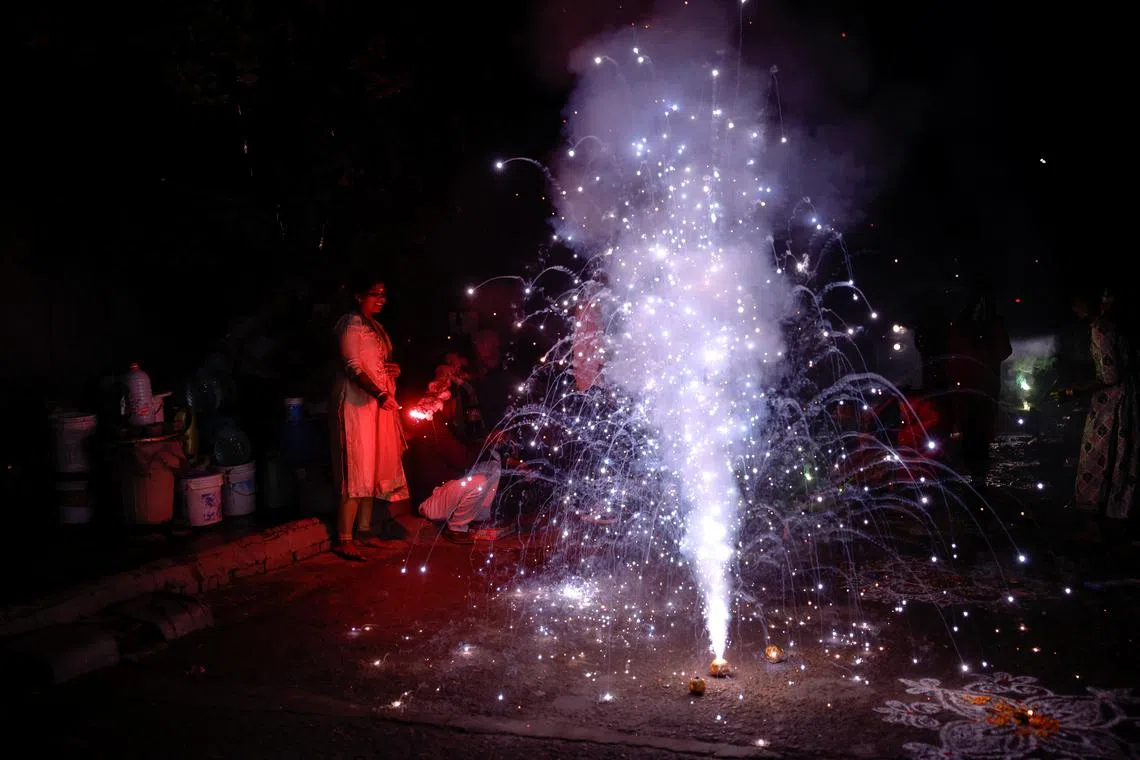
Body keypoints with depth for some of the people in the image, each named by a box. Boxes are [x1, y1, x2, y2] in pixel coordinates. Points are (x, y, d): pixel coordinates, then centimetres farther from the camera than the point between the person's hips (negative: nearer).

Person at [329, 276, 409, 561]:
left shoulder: (375, 326, 18)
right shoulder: (351, 324, -9)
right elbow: (353, 367, -20)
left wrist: (393, 369, 7)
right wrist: (379, 394, -33)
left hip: (378, 404, 9)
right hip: (357, 402, -9)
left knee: (374, 467, 9)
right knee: (357, 469, -11)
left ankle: (365, 531, 16)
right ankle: (344, 540, -9)